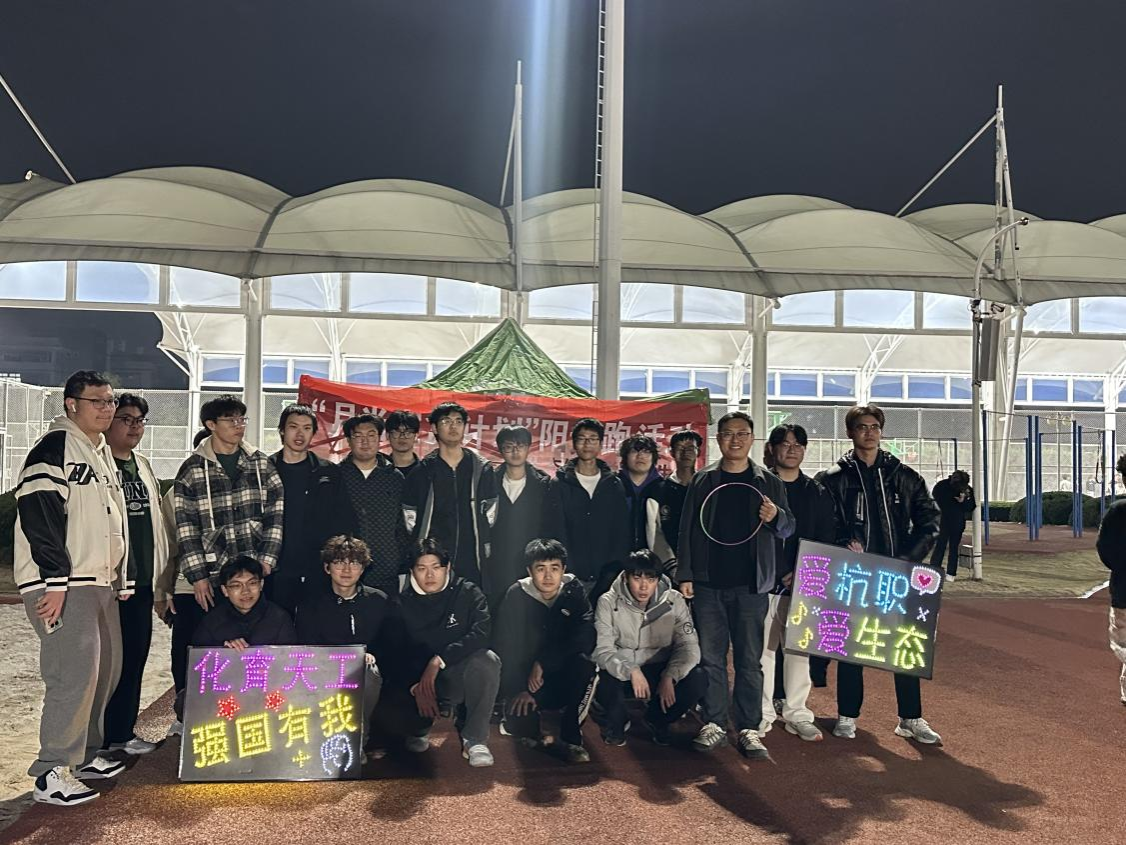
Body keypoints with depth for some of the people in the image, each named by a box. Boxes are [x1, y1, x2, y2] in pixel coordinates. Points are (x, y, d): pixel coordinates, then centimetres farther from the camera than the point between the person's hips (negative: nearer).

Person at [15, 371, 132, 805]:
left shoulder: (103, 453, 18)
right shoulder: (54, 448, -11)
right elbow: (40, 516, -19)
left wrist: (122, 578, 22)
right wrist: (55, 582, -23)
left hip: (101, 582, 9)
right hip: (61, 586, -9)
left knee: (106, 669, 13)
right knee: (76, 672, -12)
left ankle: (84, 753, 27)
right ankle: (52, 773, -3)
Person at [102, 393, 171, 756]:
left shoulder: (143, 466, 17)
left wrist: (161, 574, 18)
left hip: (142, 580, 7)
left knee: (135, 657, 11)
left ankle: (123, 732, 22)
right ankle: (103, 738, 10)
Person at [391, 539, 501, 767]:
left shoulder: (468, 592, -5)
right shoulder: (402, 603, 1)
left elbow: (482, 632, -21)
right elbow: (397, 653, -4)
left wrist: (439, 661, -29)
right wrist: (416, 687, -23)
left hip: (458, 675, -2)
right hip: (416, 678, 3)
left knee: (487, 660, -34)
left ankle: (474, 739, -20)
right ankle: (419, 729, 15)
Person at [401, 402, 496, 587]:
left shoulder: (481, 469, 7)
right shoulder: (422, 471, 6)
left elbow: (490, 513, 11)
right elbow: (410, 514, 10)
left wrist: (486, 555, 7)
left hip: (472, 562, 1)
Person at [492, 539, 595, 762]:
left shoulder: (573, 591, -8)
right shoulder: (517, 595, -9)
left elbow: (586, 637, -22)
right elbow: (503, 646, -10)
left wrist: (543, 663, -25)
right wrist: (517, 690, -18)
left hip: (563, 681, 0)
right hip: (524, 680, 0)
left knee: (582, 662, -31)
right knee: (517, 723, -25)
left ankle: (570, 736, -17)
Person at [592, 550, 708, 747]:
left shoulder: (674, 601, -8)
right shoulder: (608, 602, -12)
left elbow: (688, 646, -10)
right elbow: (603, 651, -17)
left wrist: (670, 677, -27)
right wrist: (631, 671, -35)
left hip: (659, 671, 2)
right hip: (622, 672, -2)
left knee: (698, 678, -26)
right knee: (604, 679, -36)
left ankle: (657, 720, 6)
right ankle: (615, 724, 3)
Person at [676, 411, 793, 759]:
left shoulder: (769, 482, 7)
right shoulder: (703, 481, 7)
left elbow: (788, 528, 10)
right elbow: (688, 529, 7)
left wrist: (776, 517, -13)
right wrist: (685, 574, 0)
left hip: (751, 585, -1)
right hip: (708, 583, 1)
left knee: (750, 659, 2)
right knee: (711, 657, 5)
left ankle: (749, 729, 10)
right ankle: (714, 725, 15)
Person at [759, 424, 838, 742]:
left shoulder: (818, 493, 10)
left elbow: (827, 540, 7)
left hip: (801, 585, 2)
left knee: (798, 649, 7)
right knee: (762, 649, 2)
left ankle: (797, 714, 18)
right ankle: (762, 714, 13)